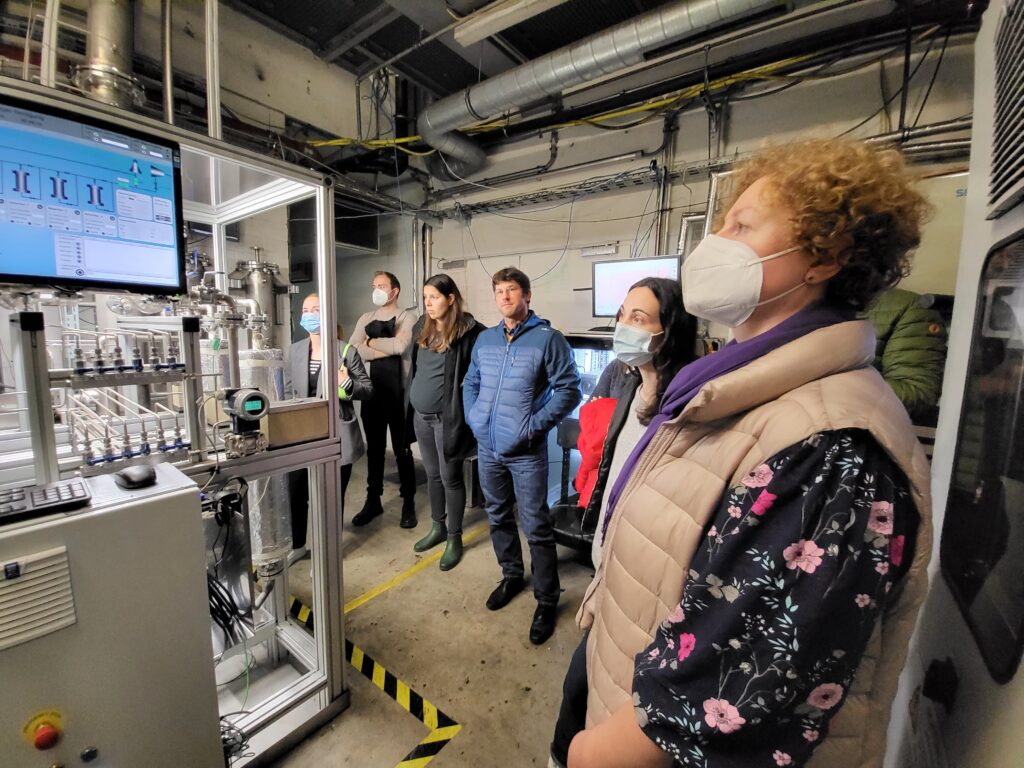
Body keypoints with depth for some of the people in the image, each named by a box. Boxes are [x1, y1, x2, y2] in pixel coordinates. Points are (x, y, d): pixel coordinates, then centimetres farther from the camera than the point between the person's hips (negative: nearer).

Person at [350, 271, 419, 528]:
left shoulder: (407, 318, -2)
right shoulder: (365, 319, 11)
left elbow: (400, 346, -21)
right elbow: (354, 351, -5)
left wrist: (371, 342, -6)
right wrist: (389, 348, -12)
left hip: (399, 394, -4)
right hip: (372, 393, 5)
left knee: (402, 450, 7)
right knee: (374, 449, 15)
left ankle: (408, 504, 22)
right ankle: (373, 501, 30)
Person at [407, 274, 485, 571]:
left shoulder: (468, 331, -15)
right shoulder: (422, 328, 8)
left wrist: (463, 410, -16)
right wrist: (411, 404, 16)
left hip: (447, 416, -7)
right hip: (421, 415, 7)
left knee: (450, 478, 5)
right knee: (432, 474, 18)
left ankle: (455, 538, 22)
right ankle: (437, 527, 35)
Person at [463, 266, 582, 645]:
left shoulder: (548, 339, -9)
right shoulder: (485, 339, 9)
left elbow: (569, 389, -11)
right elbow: (470, 383, 19)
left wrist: (535, 424, -16)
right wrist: (473, 417, 5)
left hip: (525, 452, -6)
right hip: (487, 448, 6)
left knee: (536, 526, 3)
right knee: (498, 517, 20)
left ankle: (547, 600, 22)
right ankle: (511, 575, 43)